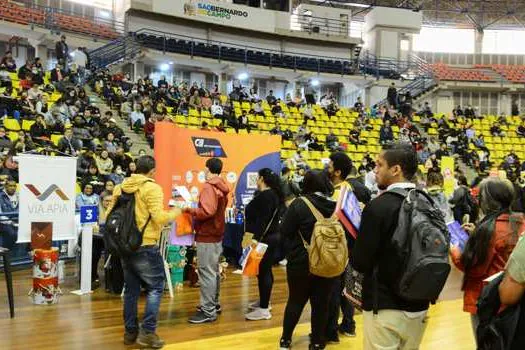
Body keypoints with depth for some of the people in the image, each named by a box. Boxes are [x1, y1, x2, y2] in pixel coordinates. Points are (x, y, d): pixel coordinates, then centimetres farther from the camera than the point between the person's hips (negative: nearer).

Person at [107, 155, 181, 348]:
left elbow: (109, 214, 10)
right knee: (155, 287, 5)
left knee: (131, 288, 16)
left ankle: (130, 331, 22)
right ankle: (147, 332, 0)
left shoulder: (120, 187, 7)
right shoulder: (152, 188, -13)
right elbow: (159, 218, -19)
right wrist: (174, 213, -2)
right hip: (145, 246, -7)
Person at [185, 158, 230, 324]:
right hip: (216, 234, 10)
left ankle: (208, 311, -3)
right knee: (214, 271, 17)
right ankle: (214, 304, 27)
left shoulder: (208, 187, -16)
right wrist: (196, 209, 12)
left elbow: (207, 211, -26)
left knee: (206, 273, -6)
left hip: (206, 236, -10)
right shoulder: (222, 188, 11)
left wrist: (188, 210, -14)